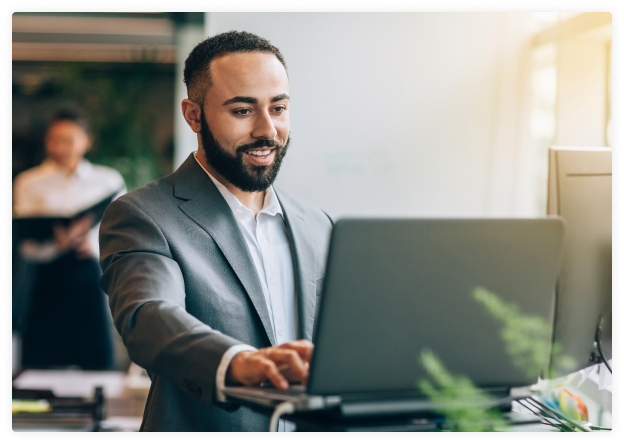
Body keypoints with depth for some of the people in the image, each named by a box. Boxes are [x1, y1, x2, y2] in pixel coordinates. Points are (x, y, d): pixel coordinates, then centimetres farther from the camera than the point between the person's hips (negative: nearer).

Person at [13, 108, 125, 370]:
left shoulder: (108, 180, 10)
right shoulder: (28, 183, 6)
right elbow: (26, 248, -2)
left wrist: (94, 243, -16)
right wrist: (58, 244, -22)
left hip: (91, 280, 1)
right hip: (50, 282, -1)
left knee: (97, 365, -1)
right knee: (42, 366, -2)